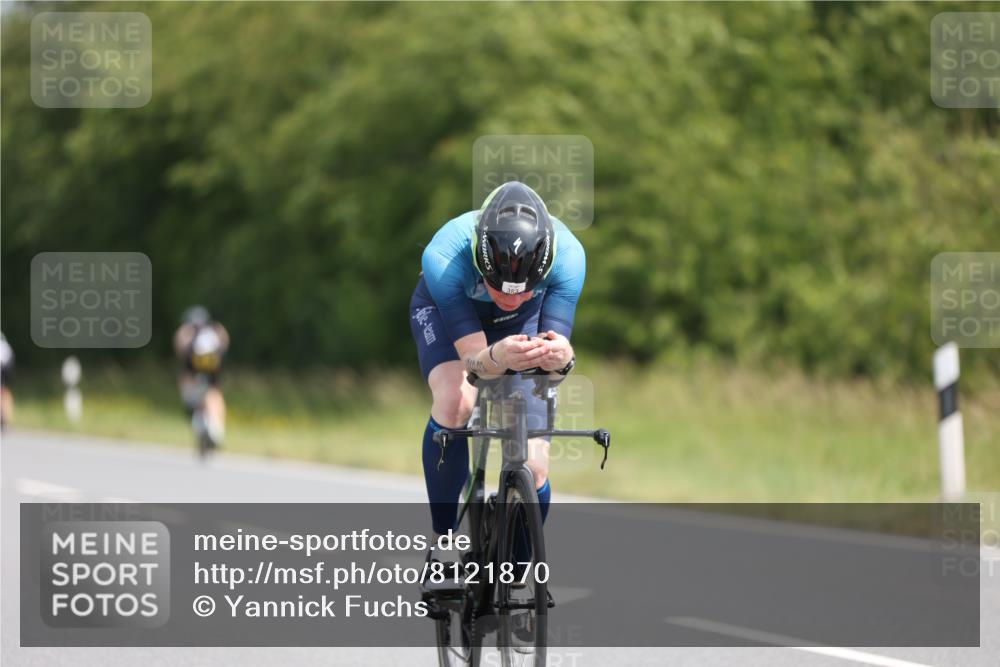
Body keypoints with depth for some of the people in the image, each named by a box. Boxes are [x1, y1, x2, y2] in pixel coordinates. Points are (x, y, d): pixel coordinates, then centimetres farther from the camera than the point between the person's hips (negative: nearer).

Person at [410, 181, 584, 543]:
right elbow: (472, 359, -40)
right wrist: (497, 358, -63)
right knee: (455, 401, -34)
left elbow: (556, 343, -37)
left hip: (522, 324, 2)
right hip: (444, 311, -2)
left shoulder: (566, 255, -38)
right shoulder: (444, 258, -42)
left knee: (533, 469, -10)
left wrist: (561, 358, -61)